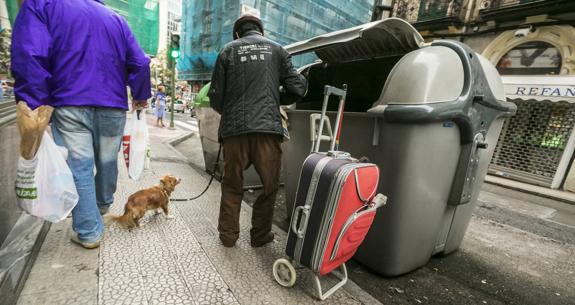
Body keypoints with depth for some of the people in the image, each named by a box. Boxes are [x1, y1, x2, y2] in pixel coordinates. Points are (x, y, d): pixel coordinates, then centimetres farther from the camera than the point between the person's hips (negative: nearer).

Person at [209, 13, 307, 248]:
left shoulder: (228, 50, 12)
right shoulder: (276, 49, 13)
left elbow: (215, 97, 9)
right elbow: (298, 87, 7)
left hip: (234, 129, 1)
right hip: (268, 127, 0)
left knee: (232, 185, 15)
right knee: (269, 185, 13)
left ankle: (228, 235, 23)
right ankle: (260, 235, 21)